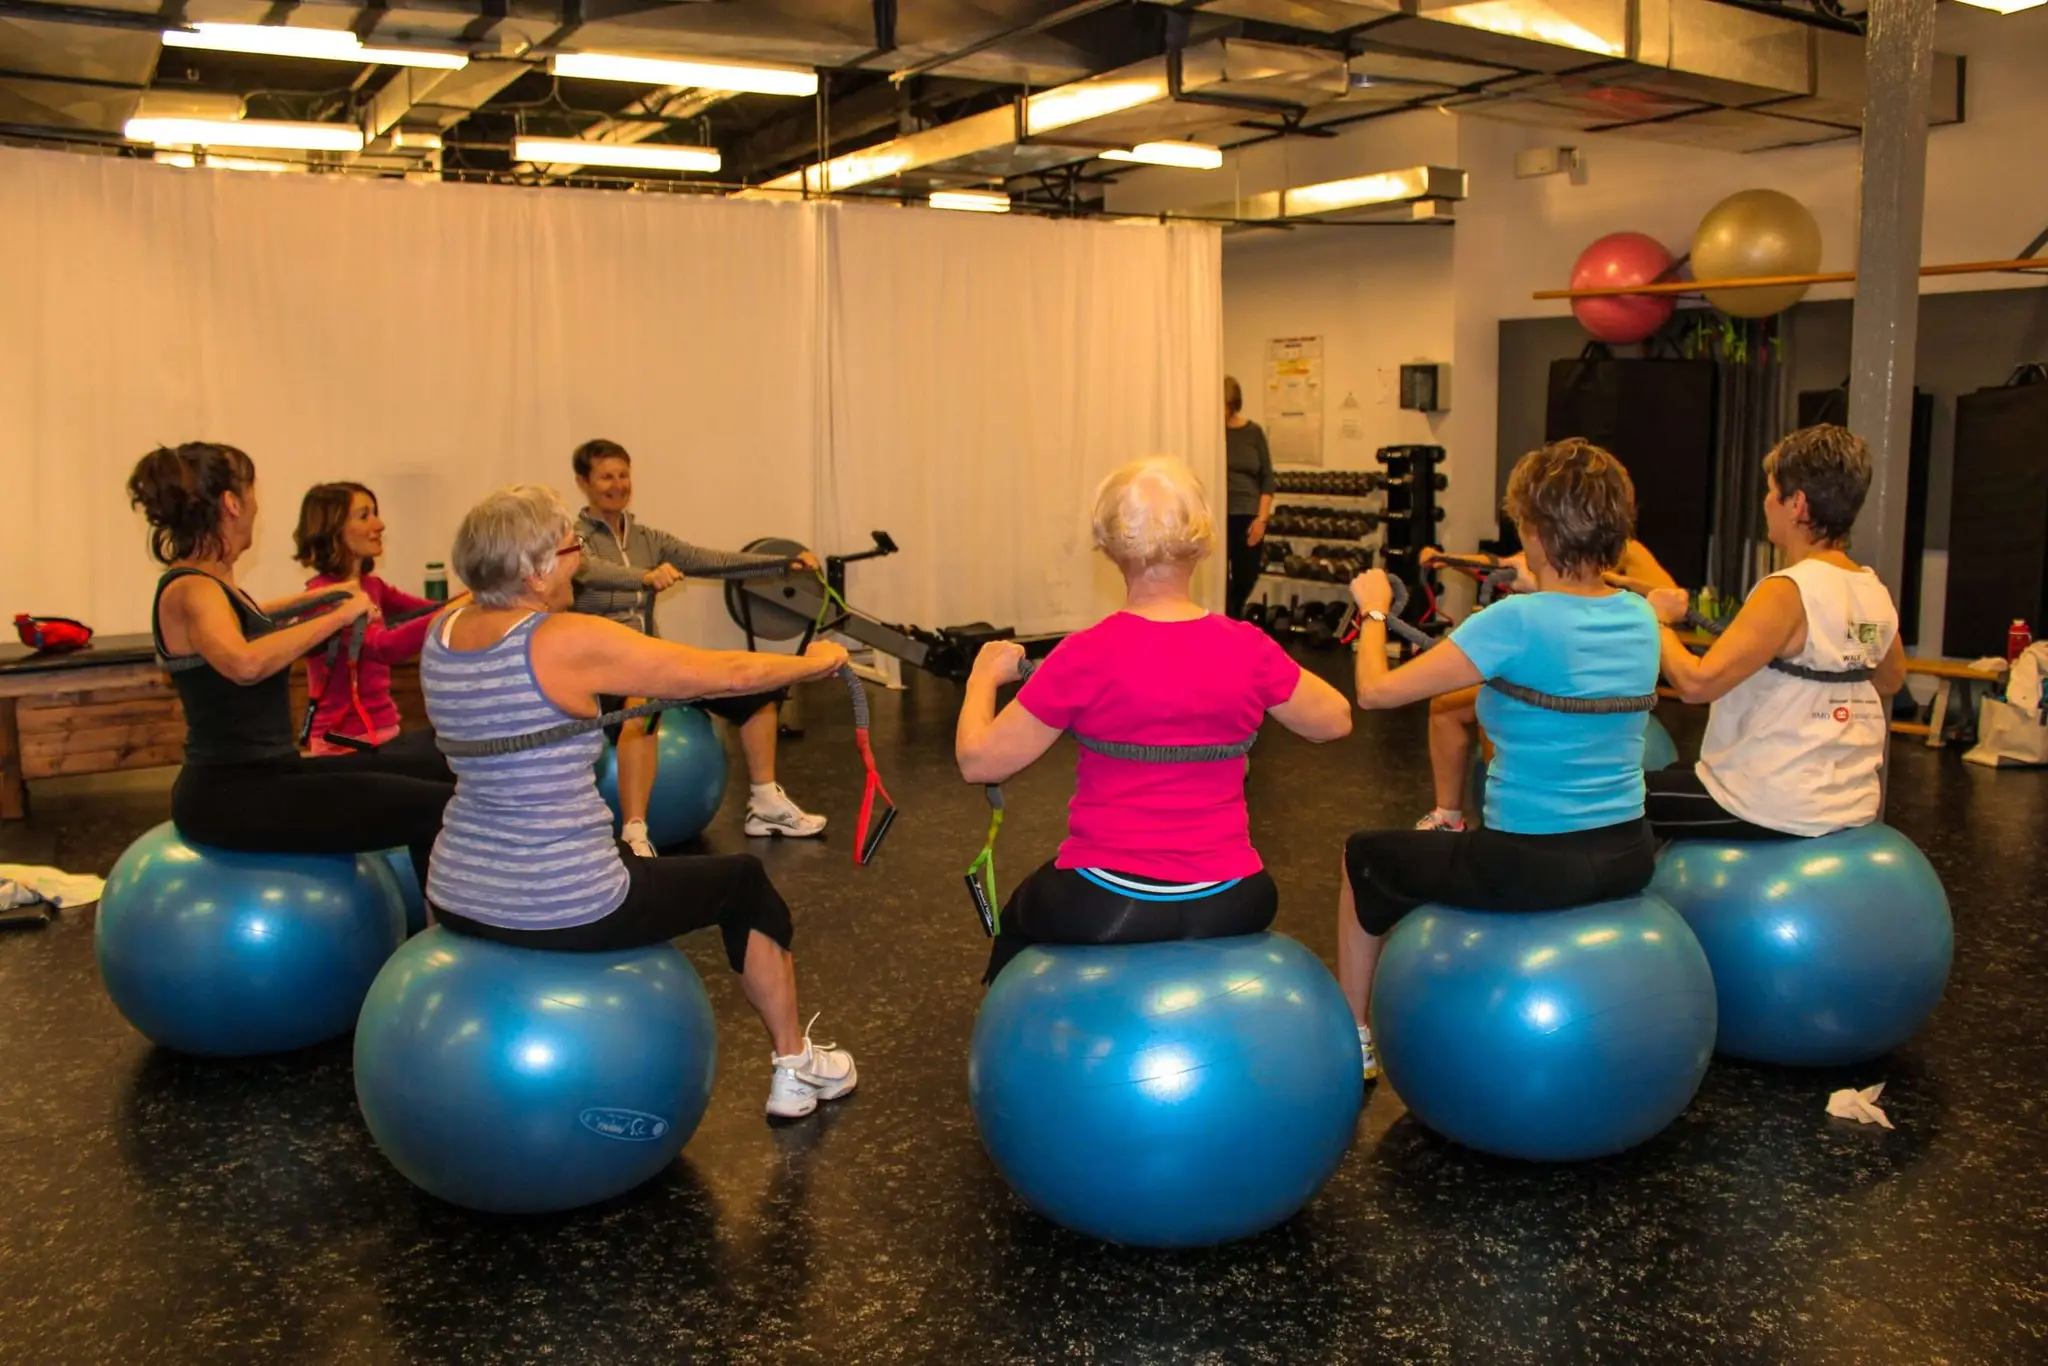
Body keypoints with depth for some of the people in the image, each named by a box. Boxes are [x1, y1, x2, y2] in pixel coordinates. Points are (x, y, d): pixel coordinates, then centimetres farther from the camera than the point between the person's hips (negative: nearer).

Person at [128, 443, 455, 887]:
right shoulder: (190, 589, -17)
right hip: (230, 796, -11)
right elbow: (246, 663, -40)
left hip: (262, 778, 11)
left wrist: (321, 596, 45)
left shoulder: (207, 584, 11)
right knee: (440, 808, -19)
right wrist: (338, 616, -30)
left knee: (434, 773, 19)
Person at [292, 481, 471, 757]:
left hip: (383, 733, 8)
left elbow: (432, 609, 6)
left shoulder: (370, 586, 13)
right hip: (349, 744, -8)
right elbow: (386, 647, -31)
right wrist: (457, 608, -42)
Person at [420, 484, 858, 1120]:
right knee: (744, 882, 16)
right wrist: (817, 661, 4)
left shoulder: (442, 634, 0)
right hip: (565, 910, -7)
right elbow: (726, 674, -12)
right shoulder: (570, 643, -20)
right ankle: (793, 1065, 30)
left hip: (456, 900, 8)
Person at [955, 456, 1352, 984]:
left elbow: (979, 761, -8)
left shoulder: (1087, 655, -15)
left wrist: (984, 674, 9)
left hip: (1106, 908, -2)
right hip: (1228, 906, 3)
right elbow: (1336, 720, 11)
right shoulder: (1248, 648, -7)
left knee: (1020, 916, 32)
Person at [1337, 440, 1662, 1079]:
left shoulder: (1516, 623, -22)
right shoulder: (1640, 618, -2)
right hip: (1628, 860, 7)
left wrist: (1373, 611, 0)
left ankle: (1352, 1042, 32)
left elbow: (1375, 691, -18)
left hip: (1532, 868, -7)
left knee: (1364, 858, 20)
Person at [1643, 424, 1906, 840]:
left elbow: (1696, 681, -28)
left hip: (1775, 809, -8)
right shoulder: (1876, 593, 2)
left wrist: (1659, 619, -12)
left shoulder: (1788, 591, -21)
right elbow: (1891, 681, 21)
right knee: (1677, 777, 31)